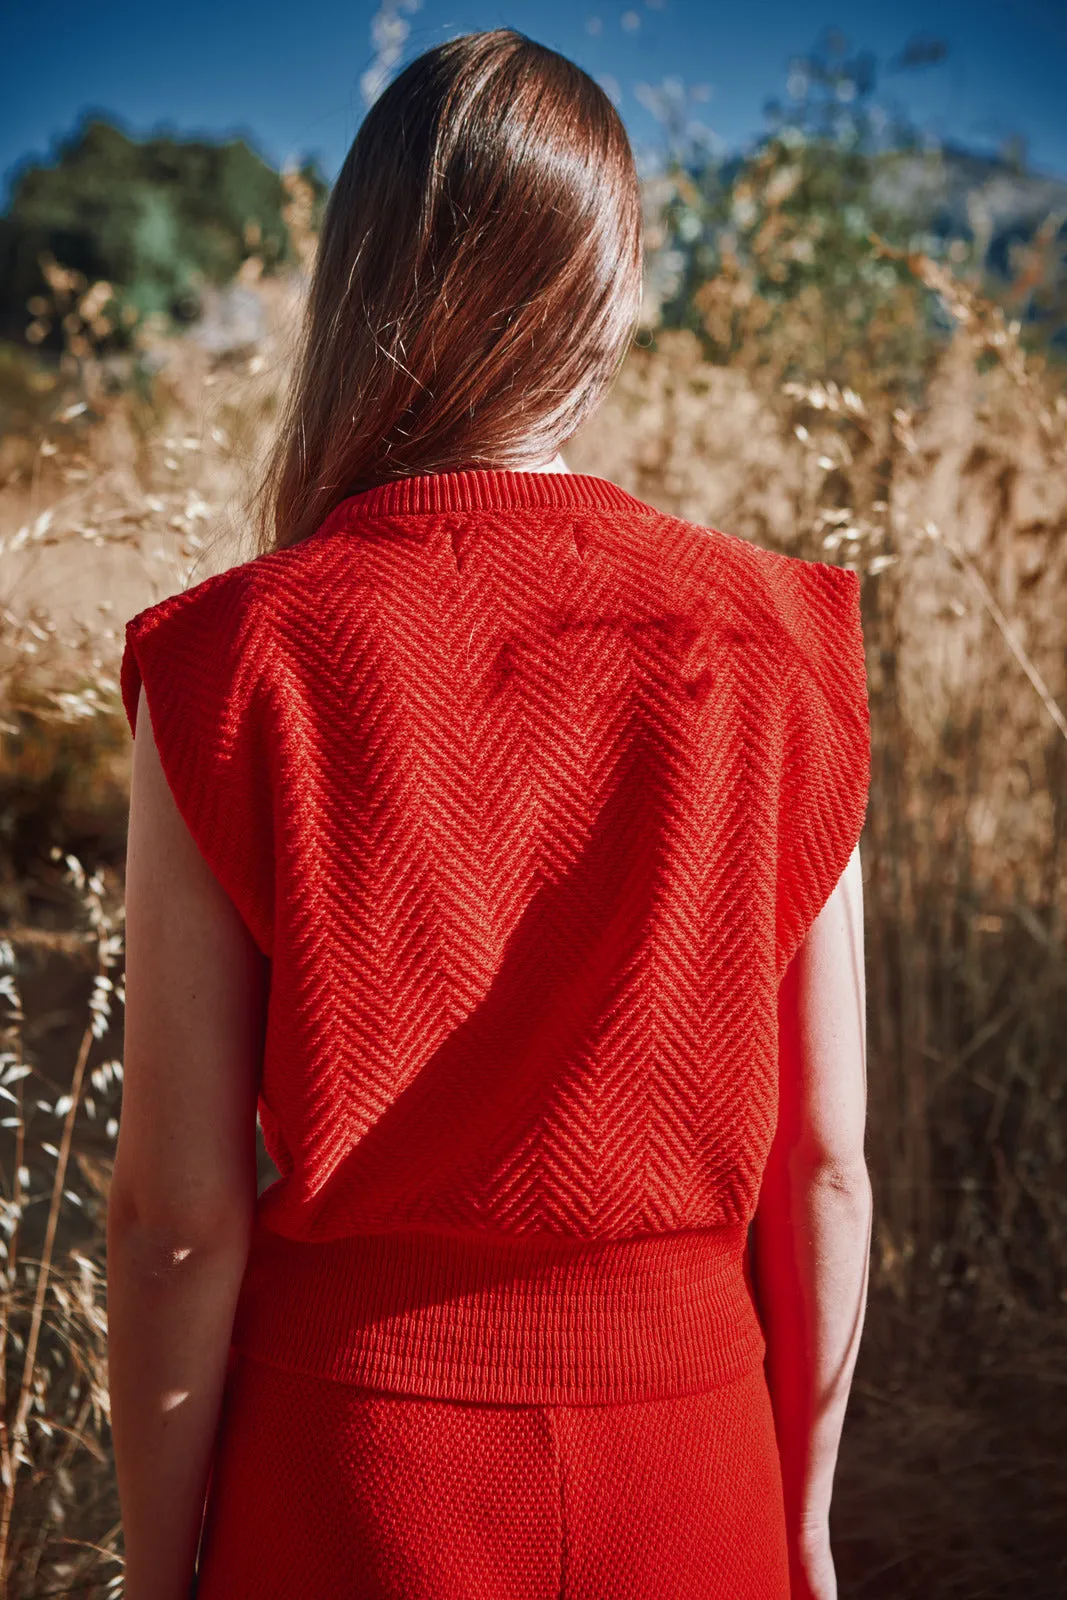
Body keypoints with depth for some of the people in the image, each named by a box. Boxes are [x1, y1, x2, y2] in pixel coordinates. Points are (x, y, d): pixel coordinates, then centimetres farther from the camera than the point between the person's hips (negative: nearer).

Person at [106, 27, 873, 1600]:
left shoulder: (232, 666, -14)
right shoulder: (777, 652, -9)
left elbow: (180, 1214, -12)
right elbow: (825, 1167, -4)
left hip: (350, 1449, -1)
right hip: (686, 1461, 2)